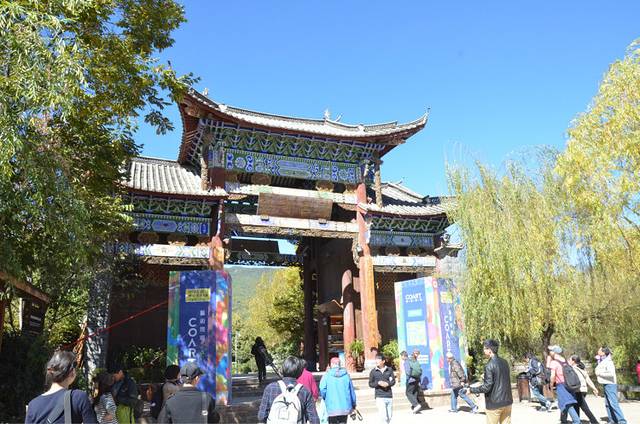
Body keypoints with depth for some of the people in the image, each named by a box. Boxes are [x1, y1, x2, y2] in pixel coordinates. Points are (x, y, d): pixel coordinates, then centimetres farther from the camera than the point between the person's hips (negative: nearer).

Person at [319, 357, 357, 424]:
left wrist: (325, 399, 5)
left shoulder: (327, 375, -5)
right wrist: (353, 404, 17)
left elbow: (322, 389, -15)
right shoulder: (346, 375, 2)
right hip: (345, 407, 2)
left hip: (332, 407, -2)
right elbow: (352, 390, 5)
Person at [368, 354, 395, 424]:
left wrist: (388, 383, -16)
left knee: (389, 416, 10)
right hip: (379, 397, -3)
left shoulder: (389, 370, 5)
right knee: (383, 417, -11)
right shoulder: (373, 372, 1)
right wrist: (378, 383, -14)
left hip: (389, 396, 3)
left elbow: (393, 381, 5)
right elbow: (370, 384, 4)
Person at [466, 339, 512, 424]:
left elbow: (487, 387, -19)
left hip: (494, 404, -6)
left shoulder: (489, 366, -17)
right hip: (507, 402, 7)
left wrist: (471, 390, -8)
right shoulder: (505, 362, 6)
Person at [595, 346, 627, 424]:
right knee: (607, 404, 10)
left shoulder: (608, 362, -16)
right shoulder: (601, 361, 12)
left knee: (613, 403, -10)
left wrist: (600, 373, -18)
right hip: (605, 385, 10)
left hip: (610, 384, -10)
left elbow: (611, 373, -26)